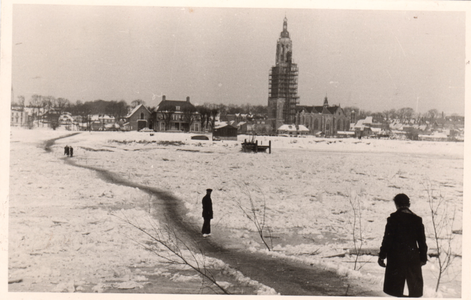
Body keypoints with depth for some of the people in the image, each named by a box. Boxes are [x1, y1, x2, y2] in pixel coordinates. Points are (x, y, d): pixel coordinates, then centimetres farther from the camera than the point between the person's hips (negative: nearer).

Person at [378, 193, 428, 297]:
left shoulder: (393, 218, -7)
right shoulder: (417, 219, 3)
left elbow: (387, 238, -8)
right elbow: (422, 241, 8)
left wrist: (382, 256, -3)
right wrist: (423, 257, 18)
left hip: (396, 257, -3)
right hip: (413, 257, 3)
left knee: (395, 289, 5)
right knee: (415, 288, 13)